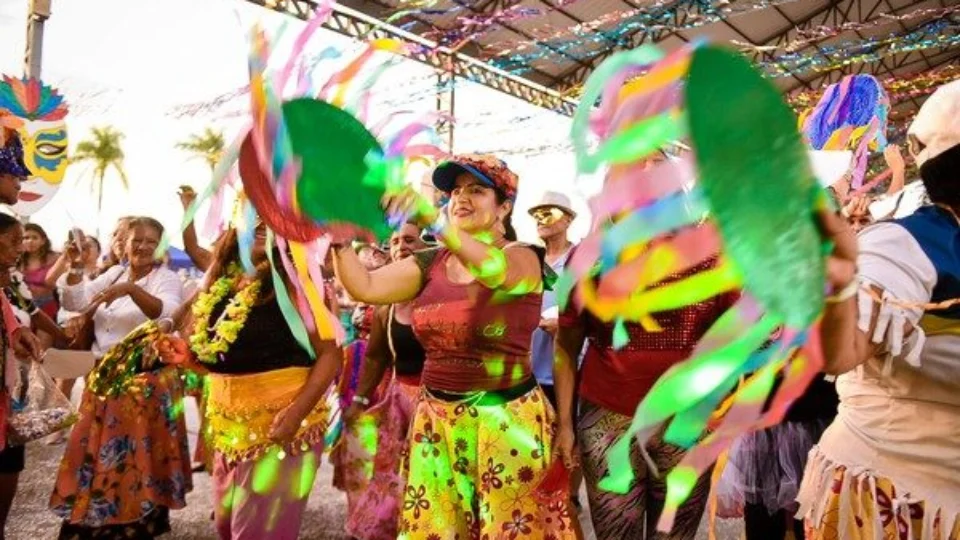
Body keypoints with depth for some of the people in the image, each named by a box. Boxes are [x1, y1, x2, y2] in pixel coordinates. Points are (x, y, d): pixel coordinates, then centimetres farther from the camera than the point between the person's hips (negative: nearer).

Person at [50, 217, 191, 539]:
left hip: (149, 380, -5)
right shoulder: (113, 273, 11)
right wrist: (76, 269, -8)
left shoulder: (166, 279, -6)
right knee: (100, 448, 11)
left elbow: (167, 314, -24)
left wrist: (131, 289, -36)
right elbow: (74, 303, 6)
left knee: (140, 452, 2)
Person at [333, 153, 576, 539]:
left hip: (506, 419, -4)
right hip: (436, 418, 4)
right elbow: (365, 287, -2)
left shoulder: (523, 258, -7)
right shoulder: (430, 263, 8)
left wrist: (430, 218, -44)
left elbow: (496, 270, -31)